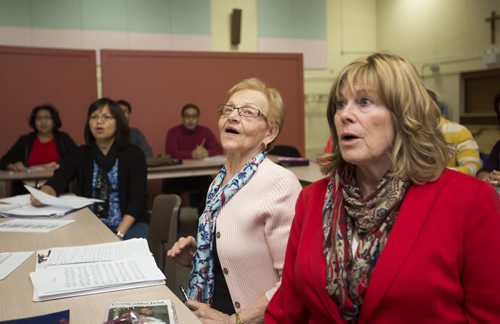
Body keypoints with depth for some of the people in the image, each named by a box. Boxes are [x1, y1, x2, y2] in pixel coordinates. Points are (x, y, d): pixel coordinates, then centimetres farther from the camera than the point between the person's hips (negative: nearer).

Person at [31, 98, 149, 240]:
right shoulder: (78, 155, 6)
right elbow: (56, 182, -9)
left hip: (129, 225, -2)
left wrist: (119, 234, -21)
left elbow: (137, 198, -9)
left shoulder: (133, 154, -2)